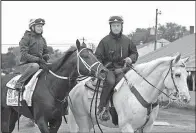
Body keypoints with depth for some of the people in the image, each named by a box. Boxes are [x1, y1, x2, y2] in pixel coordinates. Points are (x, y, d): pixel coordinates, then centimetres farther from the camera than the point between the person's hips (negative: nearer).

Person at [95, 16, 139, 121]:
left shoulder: (127, 40, 13)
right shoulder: (105, 41, 4)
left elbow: (135, 53, 23)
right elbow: (98, 57, 5)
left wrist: (131, 58, 0)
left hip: (123, 68, 3)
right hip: (108, 68, -3)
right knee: (110, 81, -33)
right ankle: (102, 108, -27)